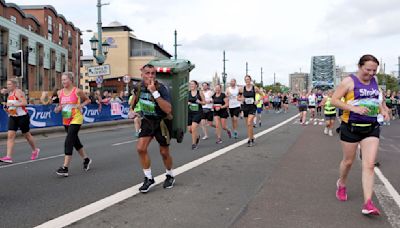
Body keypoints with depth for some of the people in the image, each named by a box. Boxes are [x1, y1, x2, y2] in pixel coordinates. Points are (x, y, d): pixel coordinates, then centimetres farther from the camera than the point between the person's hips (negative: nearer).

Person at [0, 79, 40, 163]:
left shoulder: (18, 92, -14)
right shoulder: (10, 93, 12)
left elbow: (24, 103, -26)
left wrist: (13, 104, -30)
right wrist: (7, 107, 6)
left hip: (22, 117, -7)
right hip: (13, 117, 7)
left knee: (27, 135, 8)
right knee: (10, 135, -6)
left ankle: (35, 150, 31)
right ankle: (8, 157, -11)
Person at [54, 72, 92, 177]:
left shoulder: (77, 91, -9)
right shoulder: (60, 92, 5)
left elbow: (88, 100, 5)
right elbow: (58, 108, 15)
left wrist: (81, 105, -13)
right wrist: (58, 109, -8)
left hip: (76, 119, -6)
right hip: (66, 120, 6)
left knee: (68, 142, -15)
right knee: (75, 141, 17)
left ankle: (65, 168, -13)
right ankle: (86, 159, 38)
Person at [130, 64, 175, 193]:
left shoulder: (161, 88, -27)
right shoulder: (139, 86, -10)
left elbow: (168, 110, -39)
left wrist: (154, 92, -42)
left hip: (162, 122, -4)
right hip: (147, 121, 4)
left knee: (164, 152, 8)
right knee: (141, 148, -12)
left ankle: (170, 176, 34)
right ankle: (149, 179, 4)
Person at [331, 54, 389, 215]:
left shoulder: (374, 81, 9)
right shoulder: (349, 81, -9)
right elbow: (334, 100, -14)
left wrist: (383, 110, 5)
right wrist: (354, 108, -24)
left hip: (372, 128, 4)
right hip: (351, 127, -4)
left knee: (369, 165, -7)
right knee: (348, 161, 11)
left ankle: (368, 203, -9)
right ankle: (341, 184, 42)